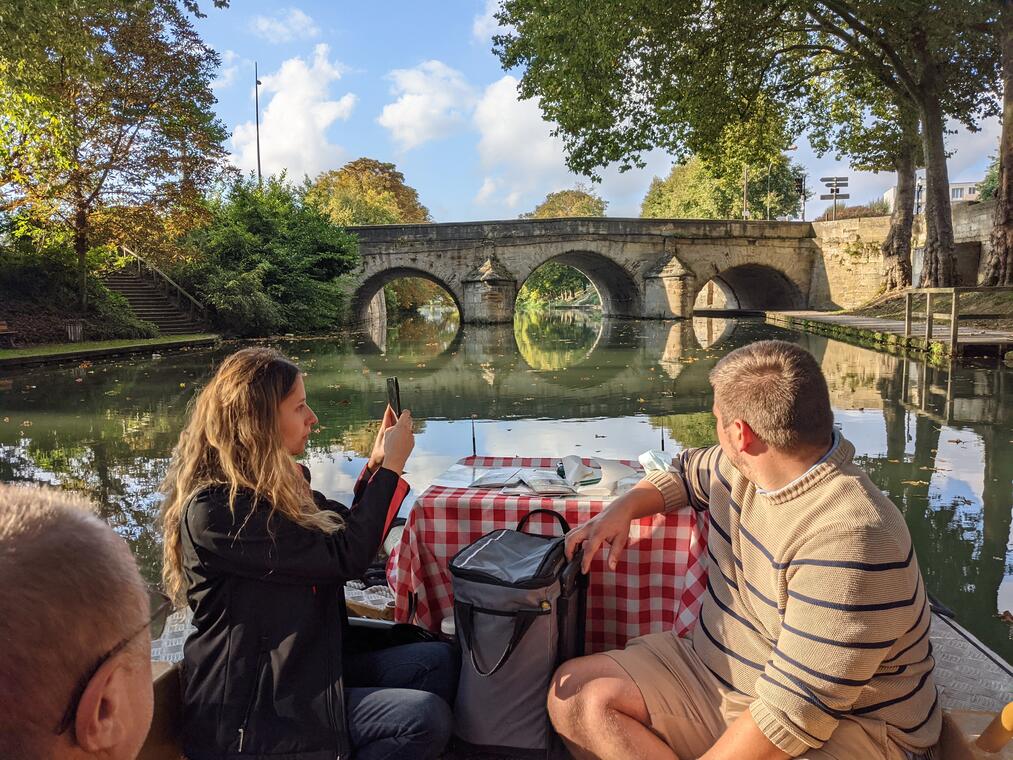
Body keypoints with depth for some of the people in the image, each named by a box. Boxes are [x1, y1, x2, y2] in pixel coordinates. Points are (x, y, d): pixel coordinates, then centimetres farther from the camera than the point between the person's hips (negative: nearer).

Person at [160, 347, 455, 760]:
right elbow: (345, 556, -22)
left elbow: (347, 528, 18)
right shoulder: (214, 510, -22)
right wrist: (391, 467, -13)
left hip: (303, 668, 9)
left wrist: (377, 464, 4)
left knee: (438, 661, -2)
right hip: (249, 713, -9)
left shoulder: (271, 483, 6)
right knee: (425, 718, -19)